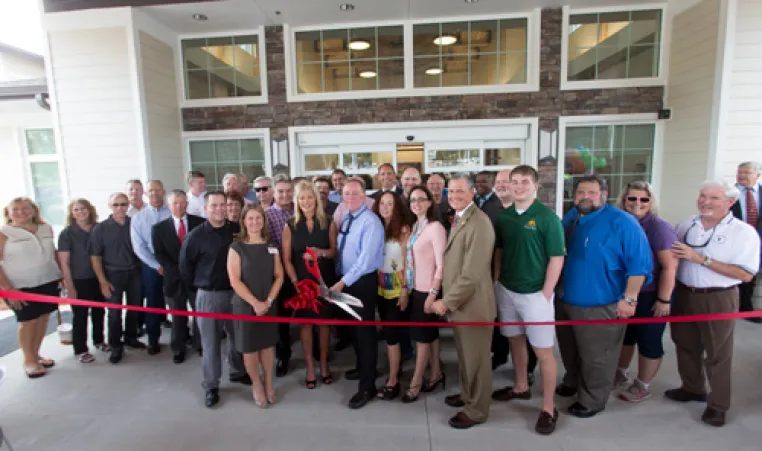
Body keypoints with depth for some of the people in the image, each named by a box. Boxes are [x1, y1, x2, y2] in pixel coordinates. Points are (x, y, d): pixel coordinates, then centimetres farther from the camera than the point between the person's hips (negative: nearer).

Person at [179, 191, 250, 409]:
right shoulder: (196, 235, -10)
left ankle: (238, 372, 38)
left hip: (235, 292, 3)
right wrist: (198, 285, 5)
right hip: (208, 295, -3)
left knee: (237, 335, 17)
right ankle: (211, 386, 23)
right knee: (211, 341, 8)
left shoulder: (237, 230, -2)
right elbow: (185, 265, 0)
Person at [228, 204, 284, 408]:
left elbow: (279, 276, 2)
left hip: (269, 304, 3)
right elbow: (234, 281, -12)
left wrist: (268, 301, -10)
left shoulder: (271, 247, 4)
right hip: (245, 305, -3)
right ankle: (256, 385, 27)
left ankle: (269, 383, 29)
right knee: (249, 347, 7)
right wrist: (255, 303, -17)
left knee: (268, 344, 12)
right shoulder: (236, 248, -6)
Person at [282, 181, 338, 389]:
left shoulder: (328, 222, -1)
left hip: (325, 280, 1)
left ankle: (324, 364, 27)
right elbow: (287, 259, -2)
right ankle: (310, 367, 21)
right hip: (301, 281, 0)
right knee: (305, 323, 6)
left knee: (324, 322, 9)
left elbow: (335, 251, 3)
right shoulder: (290, 225, -1)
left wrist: (321, 252, -18)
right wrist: (295, 282, -12)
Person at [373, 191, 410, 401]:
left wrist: (405, 289, -11)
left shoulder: (404, 229, -7)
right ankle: (396, 366, 33)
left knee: (390, 334, -3)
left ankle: (392, 381, 10)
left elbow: (407, 261, -7)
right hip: (380, 287, 4)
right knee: (388, 332, 14)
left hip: (397, 287, -4)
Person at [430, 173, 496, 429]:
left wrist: (447, 302, -17)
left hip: (473, 305, -8)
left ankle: (476, 410, 29)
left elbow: (471, 274, -25)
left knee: (476, 359, 10)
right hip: (458, 302, 9)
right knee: (465, 356, 23)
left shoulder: (479, 224, -22)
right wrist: (448, 300, 9)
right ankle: (467, 395, 43)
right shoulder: (457, 219, 10)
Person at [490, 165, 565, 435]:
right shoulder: (503, 216, 4)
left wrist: (546, 294, -13)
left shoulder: (547, 217, -11)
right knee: (516, 340, 19)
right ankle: (521, 387, 39)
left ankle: (548, 408, 18)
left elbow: (557, 258, -11)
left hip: (535, 294, -5)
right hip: (506, 290, 5)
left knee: (543, 351, 3)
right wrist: (496, 282, 5)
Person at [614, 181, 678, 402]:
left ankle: (643, 386, 27)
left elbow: (670, 266, -19)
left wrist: (664, 299, -20)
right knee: (625, 335, 19)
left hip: (650, 296, -5)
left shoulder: (659, 227, -16)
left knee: (648, 340, 9)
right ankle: (621, 374, 39)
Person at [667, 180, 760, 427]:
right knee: (686, 346, 18)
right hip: (683, 295, 5)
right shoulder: (686, 224, 3)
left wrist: (700, 258, -22)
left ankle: (717, 405, 26)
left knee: (717, 353, 9)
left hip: (718, 299, -4)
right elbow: (673, 257, 13)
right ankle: (692, 388, 39)